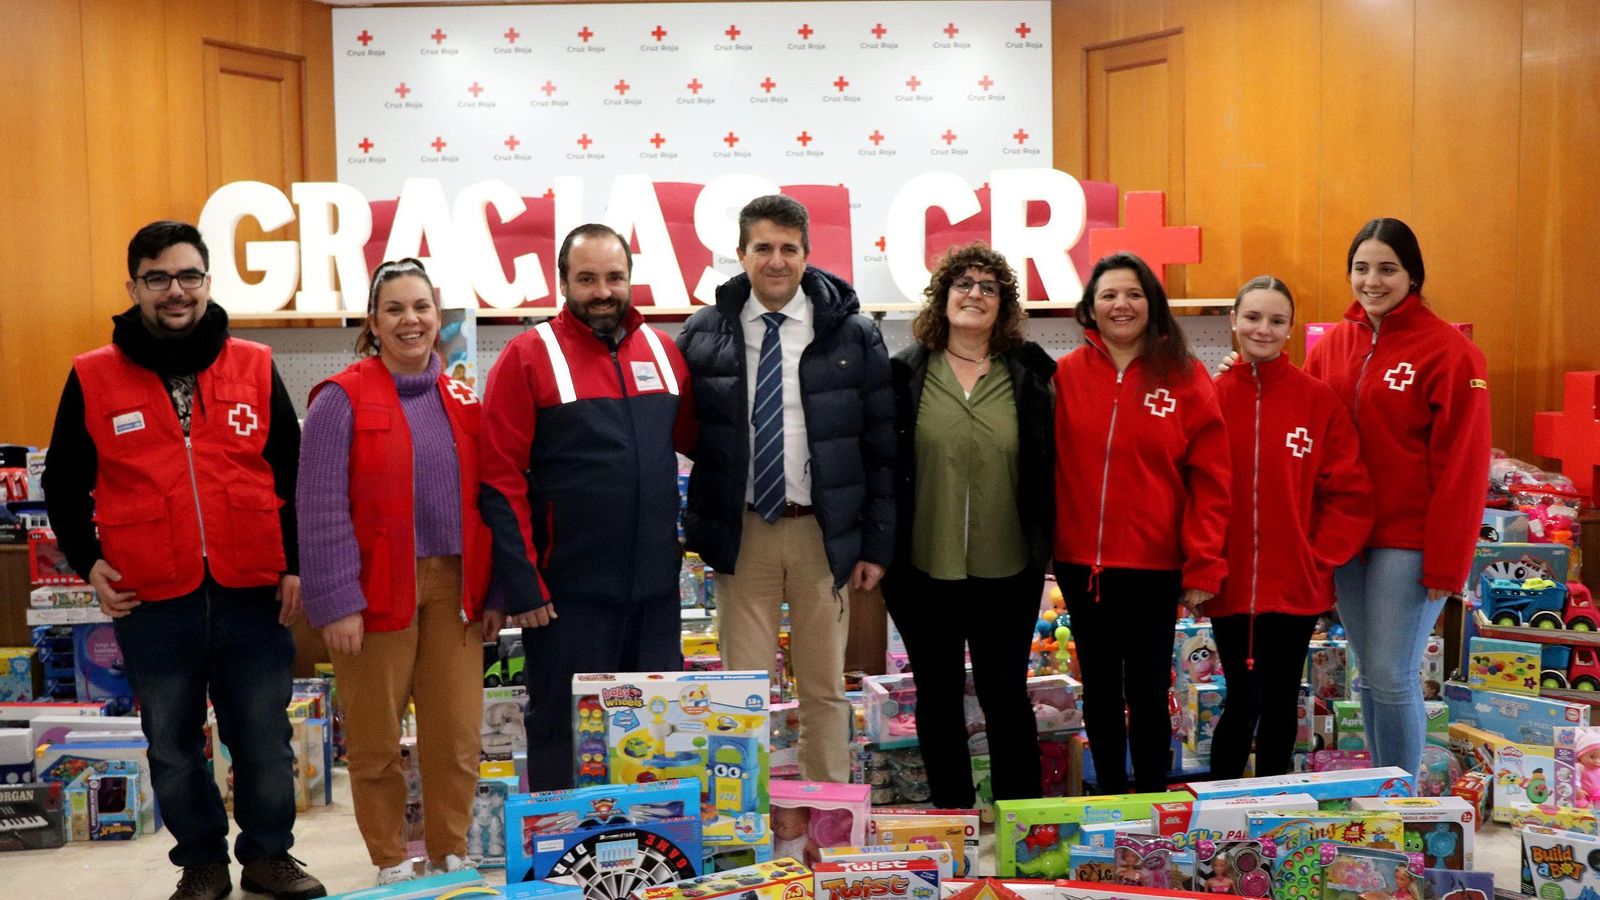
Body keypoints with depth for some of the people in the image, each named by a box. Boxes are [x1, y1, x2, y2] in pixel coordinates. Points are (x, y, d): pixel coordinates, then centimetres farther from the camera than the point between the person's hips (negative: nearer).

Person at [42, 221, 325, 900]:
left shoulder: (256, 368, 3)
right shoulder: (92, 379, 1)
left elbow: (294, 474, 9)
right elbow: (64, 485, 11)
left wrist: (295, 563, 4)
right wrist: (87, 562, 0)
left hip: (253, 594, 0)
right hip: (152, 604, 0)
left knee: (265, 740, 9)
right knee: (174, 749, 13)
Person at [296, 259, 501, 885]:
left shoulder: (461, 402, 10)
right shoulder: (342, 400, -4)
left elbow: (483, 502, 12)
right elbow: (320, 510, -9)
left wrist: (493, 591, 8)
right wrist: (336, 603, -13)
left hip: (453, 588, 4)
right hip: (377, 590, -3)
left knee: (457, 738, 6)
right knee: (376, 740, 7)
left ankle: (451, 856, 23)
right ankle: (392, 864, 24)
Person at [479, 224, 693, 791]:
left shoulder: (662, 351, 8)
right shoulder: (528, 357, -6)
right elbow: (500, 481, -9)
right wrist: (521, 587, -12)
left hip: (657, 587, 5)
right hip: (568, 593, -4)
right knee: (566, 737, 7)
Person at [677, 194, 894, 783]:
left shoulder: (852, 335, 0)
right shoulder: (703, 334, 2)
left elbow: (881, 446, 2)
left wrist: (877, 542, -1)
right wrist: (692, 527, -1)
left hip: (823, 532, 0)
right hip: (741, 532, 0)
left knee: (825, 689, 10)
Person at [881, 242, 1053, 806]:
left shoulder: (1029, 376, 3)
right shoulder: (902, 374, 0)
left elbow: (1048, 466, 5)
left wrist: (1044, 547, 0)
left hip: (1007, 569, 0)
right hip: (923, 568, 0)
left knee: (1006, 695, 8)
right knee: (938, 695, 12)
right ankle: (953, 817, 27)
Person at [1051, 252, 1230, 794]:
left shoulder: (1185, 378, -2)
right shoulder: (1067, 375, 2)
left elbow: (1209, 479, -4)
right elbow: (1048, 468, 2)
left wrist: (1203, 566, -9)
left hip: (1154, 565, -2)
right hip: (1081, 562, 2)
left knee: (1147, 692, 5)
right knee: (1099, 687, 14)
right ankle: (1108, 797, 29)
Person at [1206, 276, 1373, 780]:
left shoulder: (1318, 400, -2)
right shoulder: (1211, 397, -1)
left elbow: (1350, 492, -1)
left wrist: (1323, 556, -6)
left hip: (1297, 583, 1)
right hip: (1231, 582, 0)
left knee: (1282, 701, 13)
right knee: (1244, 701, 3)